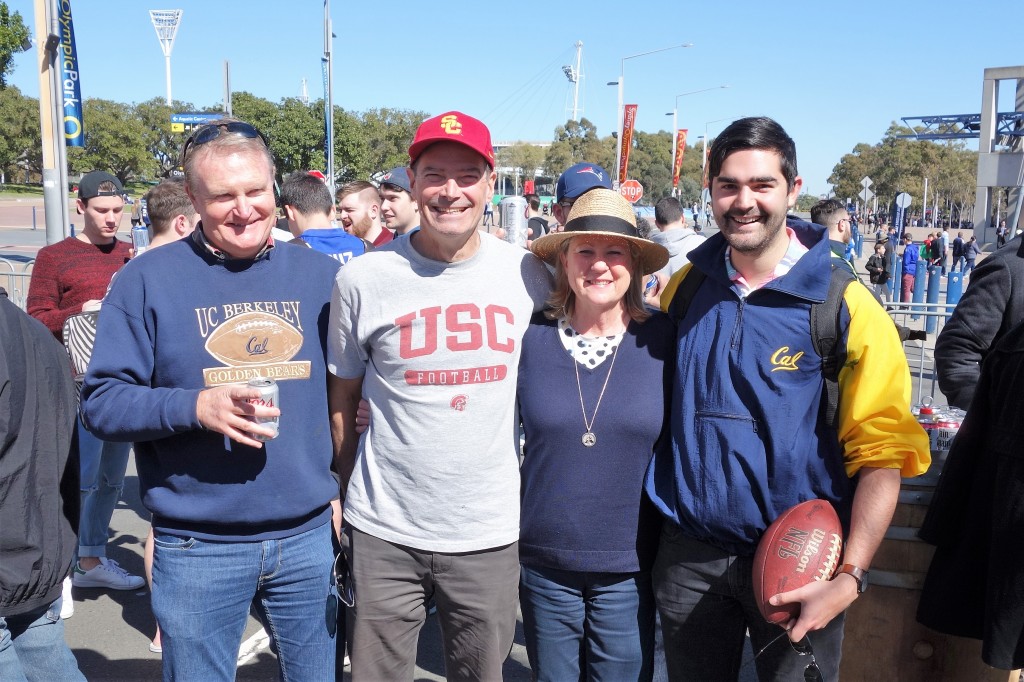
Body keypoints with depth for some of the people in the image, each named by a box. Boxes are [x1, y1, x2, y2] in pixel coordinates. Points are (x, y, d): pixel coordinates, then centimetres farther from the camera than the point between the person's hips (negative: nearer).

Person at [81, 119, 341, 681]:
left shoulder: (321, 274, 3)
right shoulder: (148, 278, -4)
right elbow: (101, 401, -6)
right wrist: (195, 407, -23)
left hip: (308, 537, 3)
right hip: (197, 548, -2)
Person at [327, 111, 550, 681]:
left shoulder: (528, 273, -3)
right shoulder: (364, 279, -7)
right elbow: (343, 399, 5)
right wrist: (349, 494, 8)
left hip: (490, 533, 2)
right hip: (384, 534, -1)